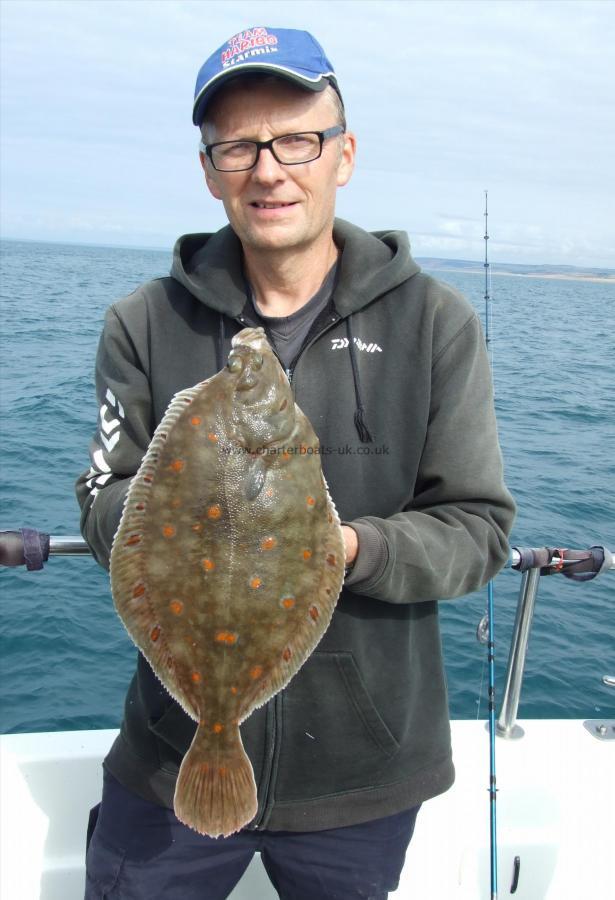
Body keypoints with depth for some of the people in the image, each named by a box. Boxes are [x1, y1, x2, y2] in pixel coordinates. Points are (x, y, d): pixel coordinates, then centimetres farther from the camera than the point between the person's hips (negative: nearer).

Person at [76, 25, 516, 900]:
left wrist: (352, 548, -26)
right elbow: (103, 504, -3)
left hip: (365, 765, 0)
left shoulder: (435, 323, -7)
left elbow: (479, 527, -7)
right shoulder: (145, 325, -2)